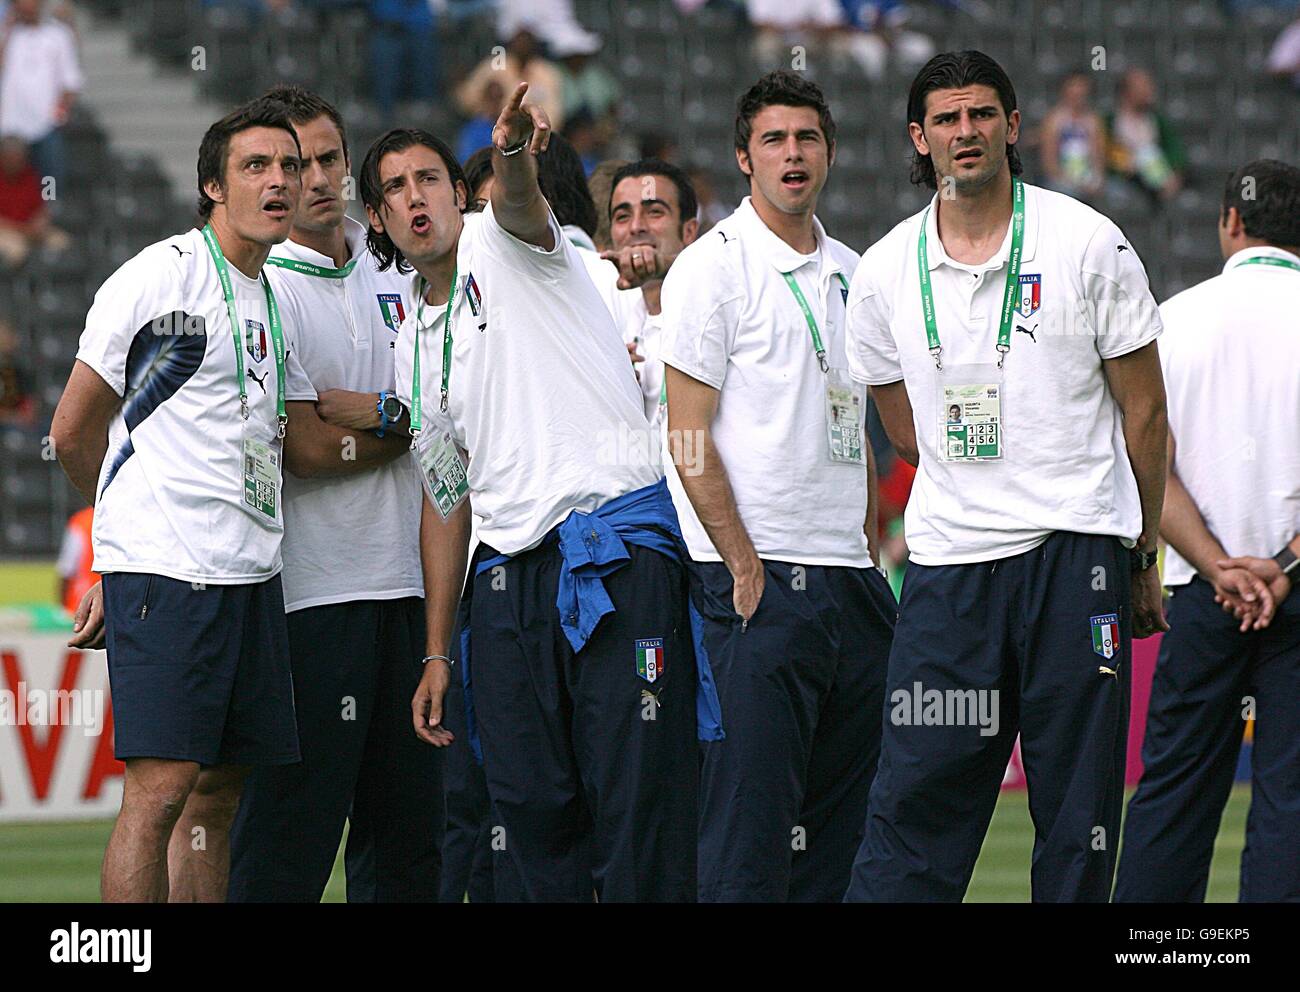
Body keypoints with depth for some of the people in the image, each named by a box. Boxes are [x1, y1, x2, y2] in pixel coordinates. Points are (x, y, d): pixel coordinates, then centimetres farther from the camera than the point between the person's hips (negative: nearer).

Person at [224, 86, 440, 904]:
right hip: (313, 590, -7)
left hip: (404, 582, 7)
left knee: (409, 831, 8)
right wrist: (407, 422, -2)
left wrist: (364, 410, -11)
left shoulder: (389, 272, 14)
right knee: (292, 838, -9)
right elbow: (306, 451, -14)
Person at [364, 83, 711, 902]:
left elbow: (518, 202, -21)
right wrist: (437, 653, 20)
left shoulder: (505, 249, 5)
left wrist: (514, 154, -46)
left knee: (636, 802, -11)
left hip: (619, 547, -6)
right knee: (532, 812, 0)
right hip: (508, 578, 7)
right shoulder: (416, 347, 22)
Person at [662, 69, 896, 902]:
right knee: (750, 832, -11)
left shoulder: (850, 274, 16)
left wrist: (869, 556, 14)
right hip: (761, 580, -7)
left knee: (839, 832, 7)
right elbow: (689, 439, -9)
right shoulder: (713, 268, -5)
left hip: (850, 582, 7)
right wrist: (745, 565, -13)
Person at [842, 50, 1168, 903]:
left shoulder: (1088, 243, -1)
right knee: (915, 793, -3)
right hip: (948, 557, 2)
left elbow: (1144, 410, 4)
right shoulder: (885, 273, 6)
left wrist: (1144, 558, 6)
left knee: (1079, 806, 0)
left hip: (1076, 550, -2)